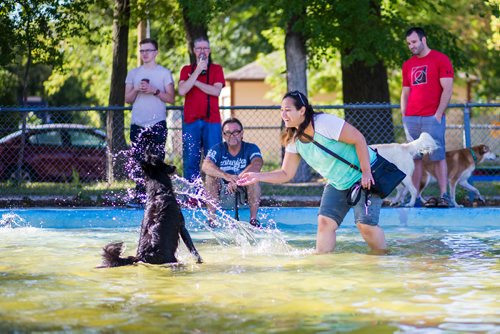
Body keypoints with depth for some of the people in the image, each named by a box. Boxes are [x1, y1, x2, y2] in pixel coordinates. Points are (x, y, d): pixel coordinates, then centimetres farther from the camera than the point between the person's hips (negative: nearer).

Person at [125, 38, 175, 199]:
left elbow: (170, 98, 0)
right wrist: (137, 90, -8)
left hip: (157, 124, -3)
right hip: (137, 124, 3)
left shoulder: (164, 73, 6)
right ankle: (139, 193, 3)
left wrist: (154, 91, -13)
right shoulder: (133, 73, 14)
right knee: (137, 160, -1)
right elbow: (127, 99, 11)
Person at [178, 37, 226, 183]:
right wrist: (198, 71, -8)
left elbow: (216, 91, -5)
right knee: (190, 161, -1)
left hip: (211, 121, -1)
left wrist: (195, 81, -5)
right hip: (190, 121, 1)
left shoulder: (216, 69, 11)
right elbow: (182, 91, -4)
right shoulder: (186, 70, 13)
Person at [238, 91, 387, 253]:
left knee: (365, 224, -14)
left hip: (364, 177, -7)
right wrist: (258, 176, -13)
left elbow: (359, 139, -22)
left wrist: (366, 172, -24)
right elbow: (286, 173, 1)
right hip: (337, 184, 7)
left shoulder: (325, 123, -26)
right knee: (325, 221, -6)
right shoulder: (294, 140, -3)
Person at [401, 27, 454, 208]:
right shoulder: (408, 65, 18)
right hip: (411, 118, 5)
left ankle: (444, 196, -8)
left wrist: (438, 114, -10)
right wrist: (404, 116, 10)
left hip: (433, 118, -5)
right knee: (414, 158, 1)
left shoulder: (440, 59, 1)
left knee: (438, 157, -7)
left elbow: (447, 89, -4)